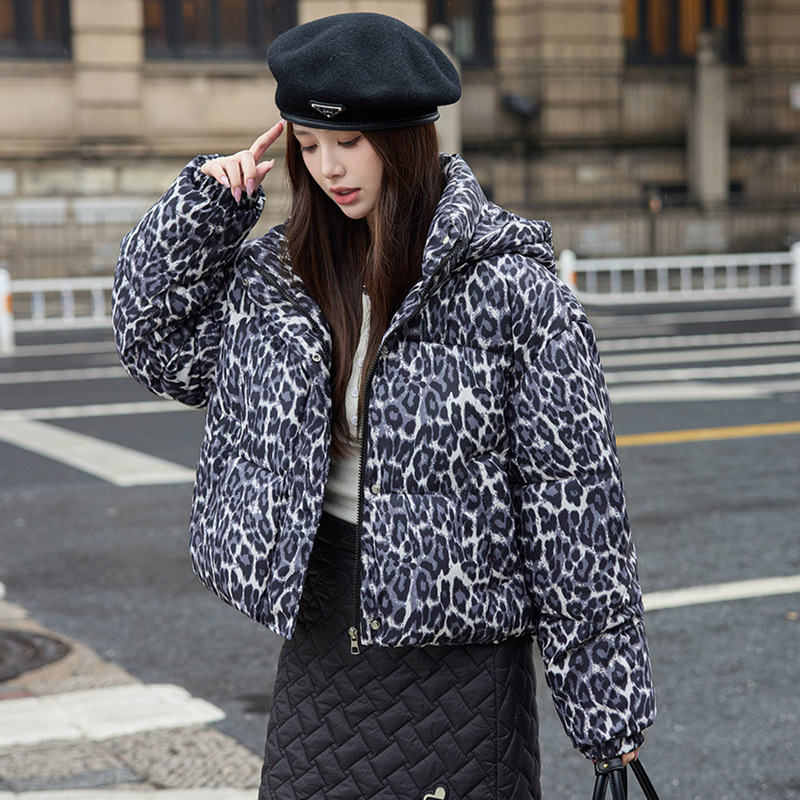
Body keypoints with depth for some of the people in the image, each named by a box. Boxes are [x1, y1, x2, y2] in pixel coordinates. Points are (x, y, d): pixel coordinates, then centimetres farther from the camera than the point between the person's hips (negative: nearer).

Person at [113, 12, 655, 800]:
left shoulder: (511, 289, -12)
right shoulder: (279, 275, 4)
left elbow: (573, 495, -11)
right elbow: (156, 337, 14)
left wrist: (606, 695, -10)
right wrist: (207, 200, 1)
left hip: (460, 655, -5)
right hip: (321, 639, 5)